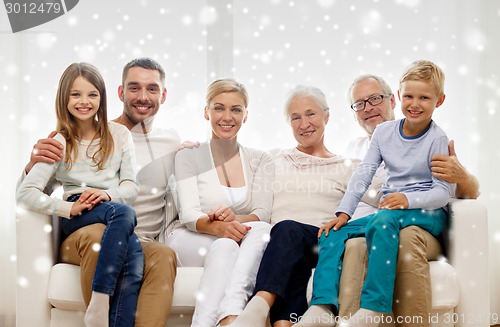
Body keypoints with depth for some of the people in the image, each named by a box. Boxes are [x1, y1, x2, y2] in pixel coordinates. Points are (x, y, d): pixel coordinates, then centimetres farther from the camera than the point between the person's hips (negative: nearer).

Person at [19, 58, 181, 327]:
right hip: (81, 241, -1)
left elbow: (174, 201, 20)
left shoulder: (172, 141, 15)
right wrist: (33, 166, -13)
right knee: (98, 233, -38)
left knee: (163, 255, -35)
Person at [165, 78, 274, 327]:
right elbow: (189, 214, -8)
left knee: (262, 230, -33)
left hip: (245, 245, 2)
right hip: (191, 243, -2)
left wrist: (236, 219, -26)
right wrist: (217, 227, -33)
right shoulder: (189, 157, 5)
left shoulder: (260, 160, 12)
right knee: (225, 245, -37)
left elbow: (262, 213, -1)